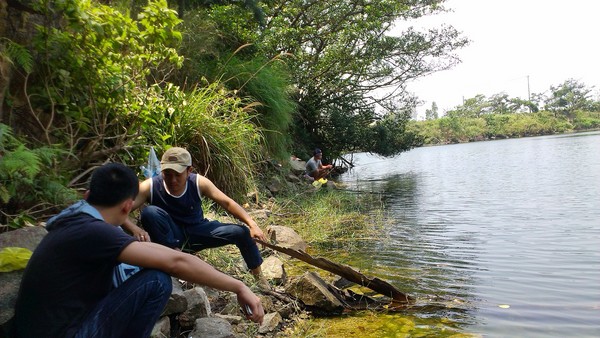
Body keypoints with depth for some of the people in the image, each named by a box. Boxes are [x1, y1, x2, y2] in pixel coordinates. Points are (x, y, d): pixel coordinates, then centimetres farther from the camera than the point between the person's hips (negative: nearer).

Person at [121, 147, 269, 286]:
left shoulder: (199, 183, -17)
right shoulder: (150, 186, -21)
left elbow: (227, 203, -16)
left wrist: (252, 224, -27)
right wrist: (135, 229, -47)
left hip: (197, 231, 2)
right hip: (169, 236, -1)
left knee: (242, 232, -15)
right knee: (149, 212, -33)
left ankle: (259, 277, 9)